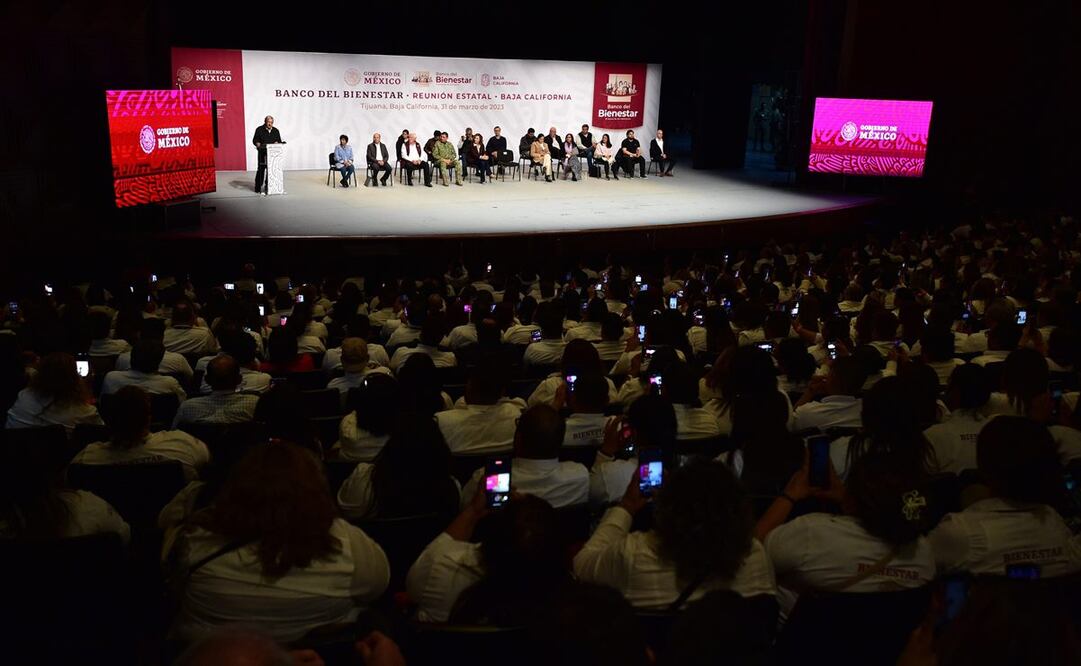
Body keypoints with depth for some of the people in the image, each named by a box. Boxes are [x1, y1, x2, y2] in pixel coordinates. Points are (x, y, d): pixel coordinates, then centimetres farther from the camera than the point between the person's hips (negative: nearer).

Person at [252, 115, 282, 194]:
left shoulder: (275, 131, 14)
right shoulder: (259, 130, 4)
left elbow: (279, 141, 17)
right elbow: (255, 140, 2)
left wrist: (277, 143, -6)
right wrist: (258, 144, -18)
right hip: (262, 153, -3)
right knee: (261, 169, -5)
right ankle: (258, 188, 0)